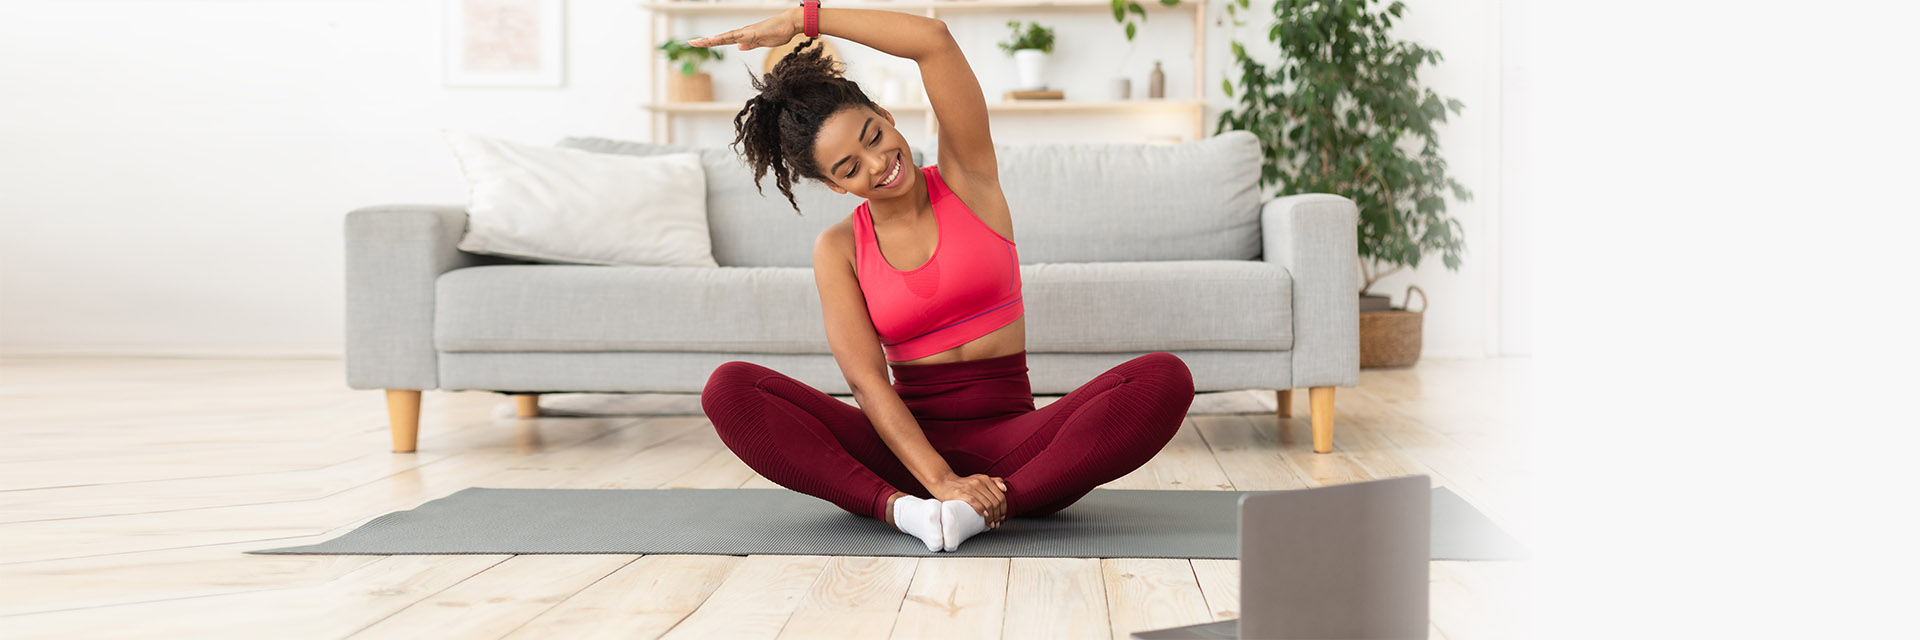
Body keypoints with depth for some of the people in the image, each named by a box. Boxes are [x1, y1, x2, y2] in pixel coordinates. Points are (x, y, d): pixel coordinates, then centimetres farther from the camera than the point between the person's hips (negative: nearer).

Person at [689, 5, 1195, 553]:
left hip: (1012, 444, 0)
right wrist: (942, 481, -24)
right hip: (907, 443, 1)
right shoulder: (838, 249, 5)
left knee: (1165, 378, -29)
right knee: (728, 389, -22)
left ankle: (994, 505, -36)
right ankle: (898, 507, -34)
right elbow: (867, 380, -8)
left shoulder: (968, 178, 5)